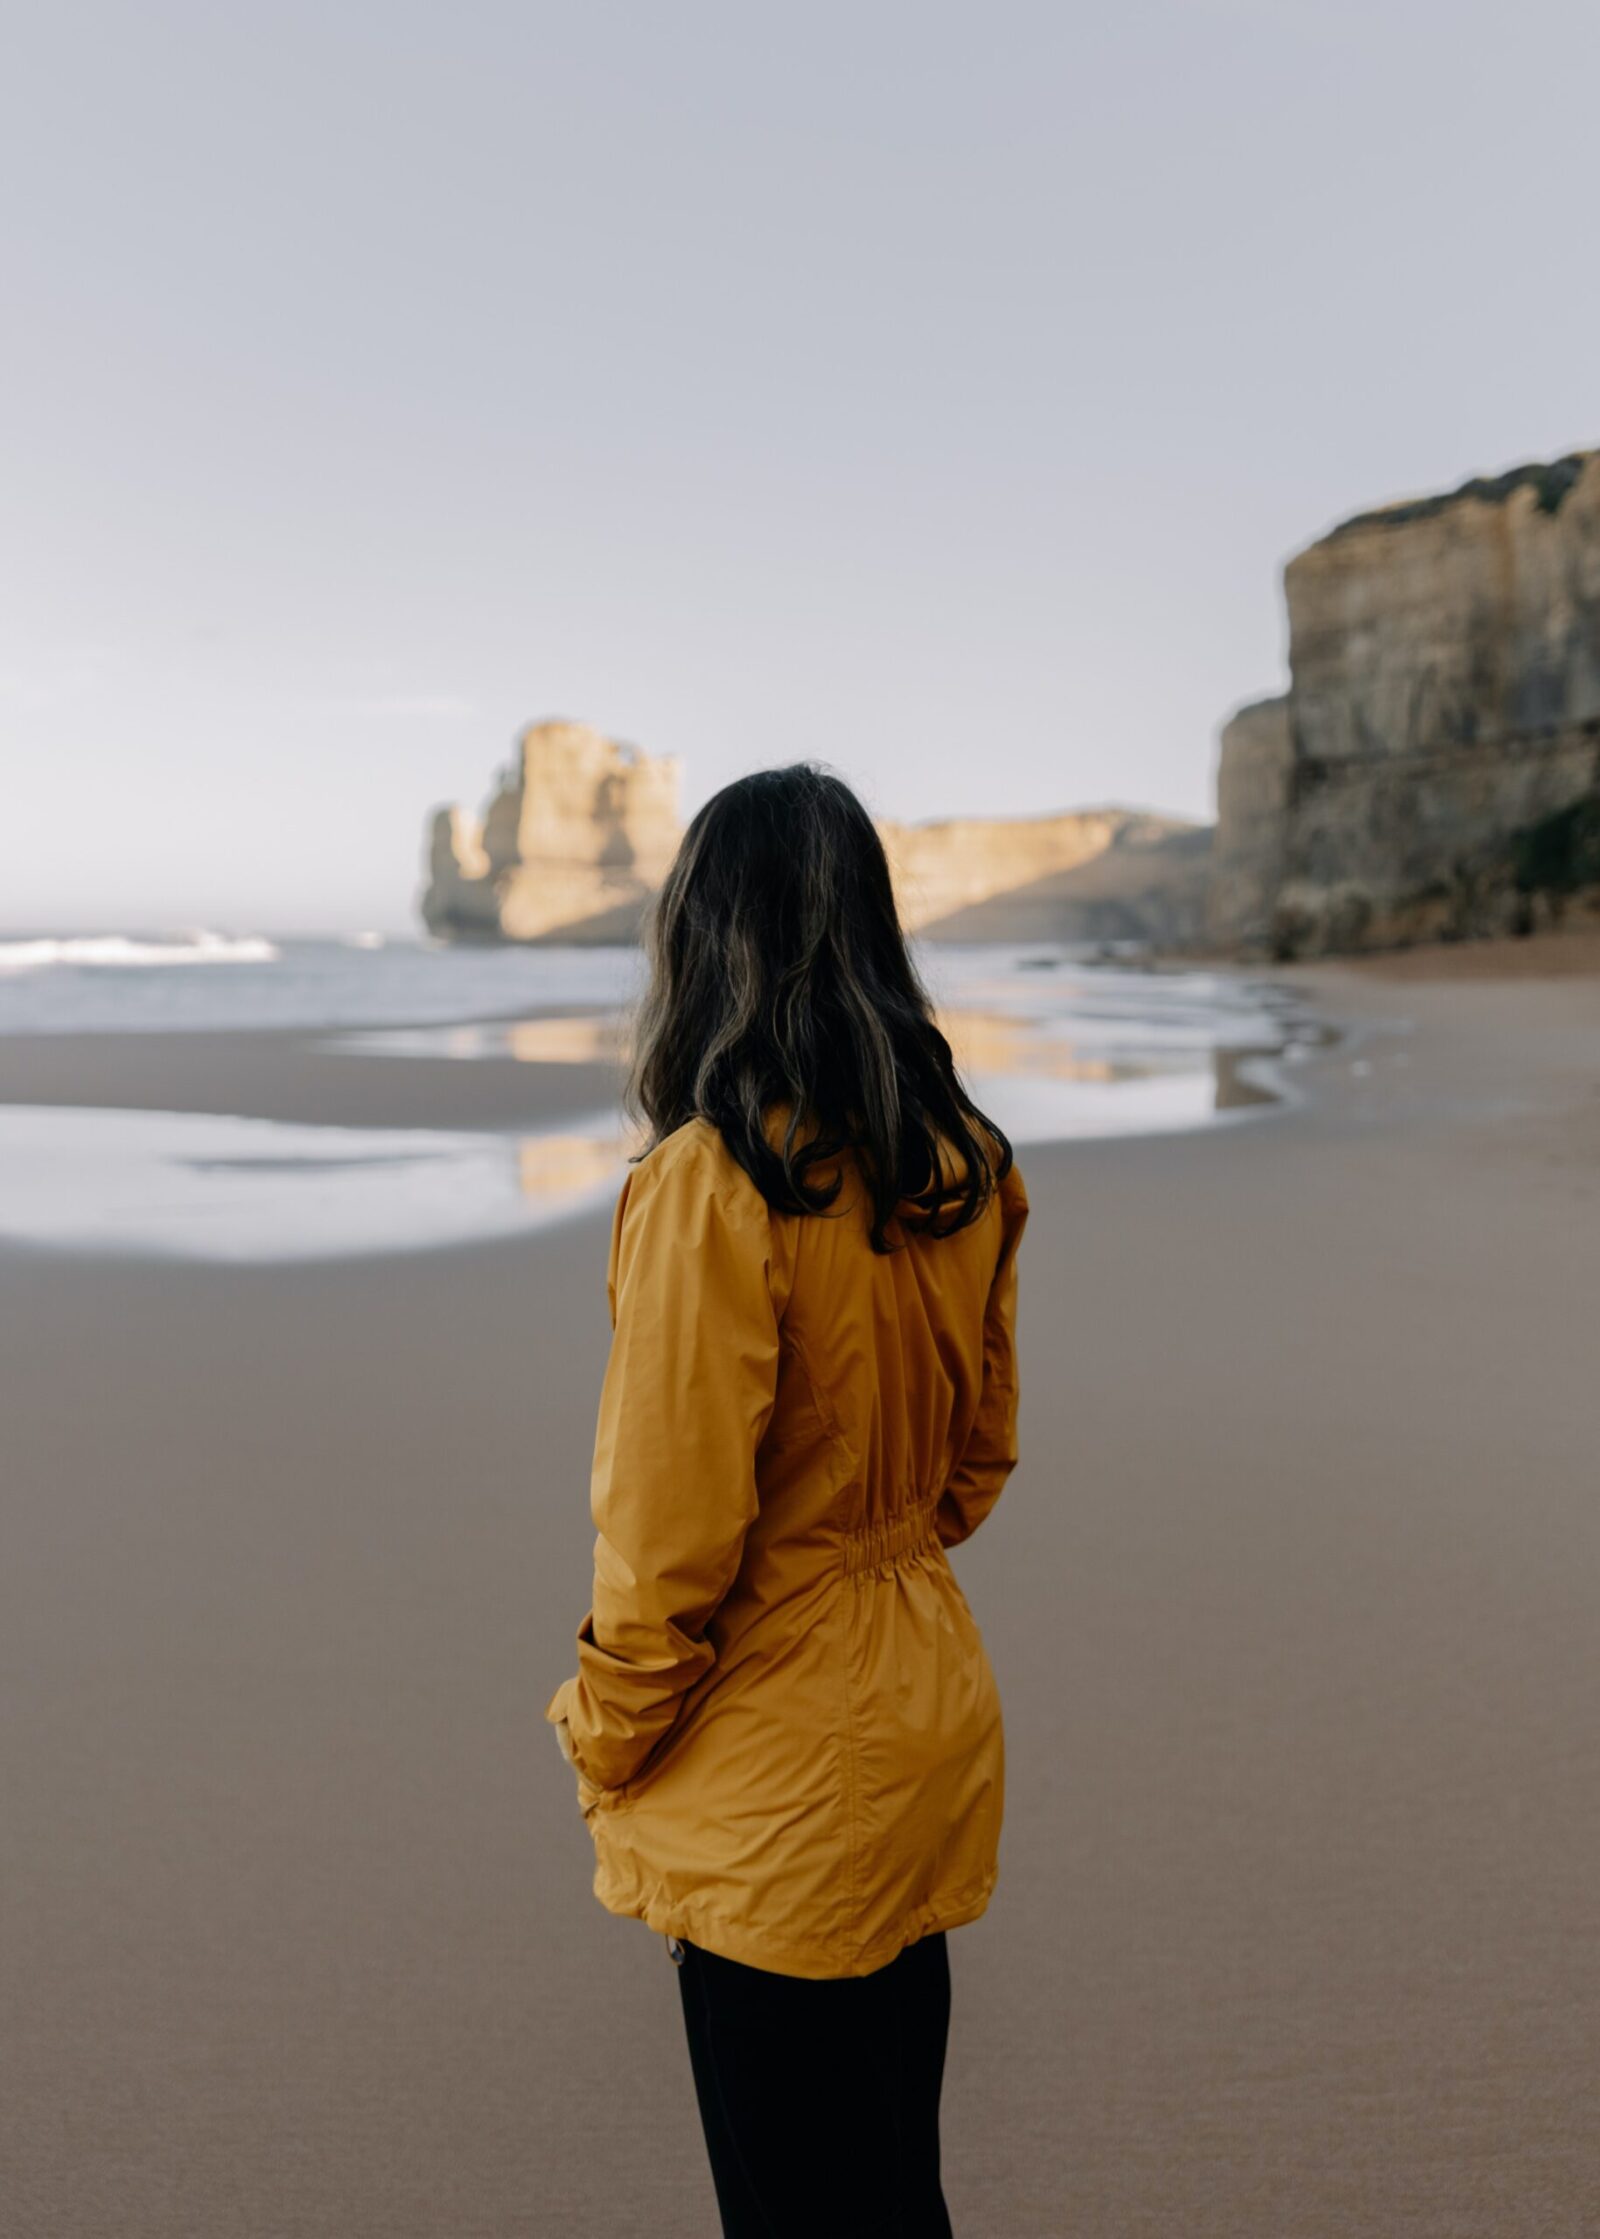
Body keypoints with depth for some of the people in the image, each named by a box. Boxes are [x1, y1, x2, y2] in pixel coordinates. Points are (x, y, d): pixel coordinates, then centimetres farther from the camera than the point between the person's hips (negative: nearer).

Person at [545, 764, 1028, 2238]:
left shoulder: (714, 1184, -23)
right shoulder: (964, 1168, 0)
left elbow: (671, 1527, -19)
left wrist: (606, 1738, -4)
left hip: (782, 1780, -7)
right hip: (929, 1716, 7)